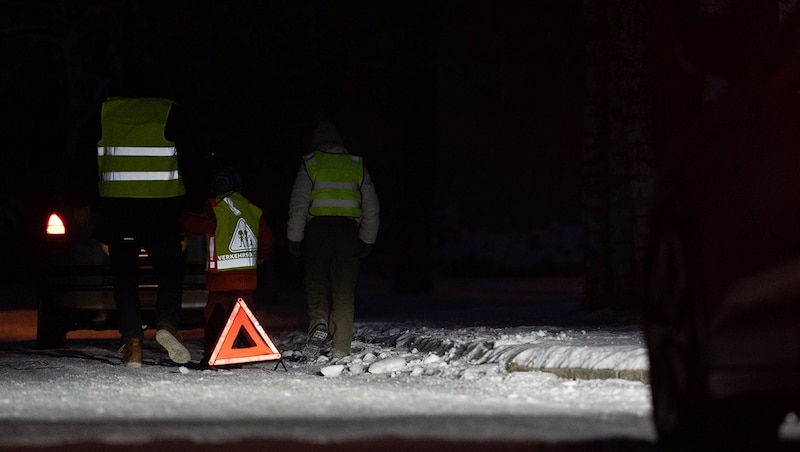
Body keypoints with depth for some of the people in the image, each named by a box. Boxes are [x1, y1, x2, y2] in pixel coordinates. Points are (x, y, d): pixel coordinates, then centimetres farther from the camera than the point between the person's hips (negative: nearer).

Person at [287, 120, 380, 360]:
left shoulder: (311, 163, 4)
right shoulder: (357, 165, 12)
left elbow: (299, 204, -1)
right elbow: (372, 207, 13)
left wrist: (294, 238, 2)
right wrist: (367, 240, 19)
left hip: (318, 228, -2)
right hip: (348, 230, 2)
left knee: (315, 280, 6)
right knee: (344, 288, 5)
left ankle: (319, 322, -23)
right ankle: (341, 350, 4)